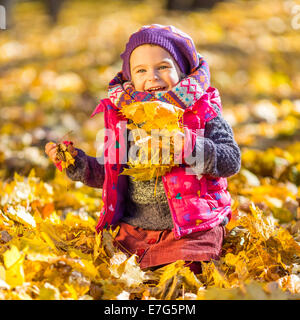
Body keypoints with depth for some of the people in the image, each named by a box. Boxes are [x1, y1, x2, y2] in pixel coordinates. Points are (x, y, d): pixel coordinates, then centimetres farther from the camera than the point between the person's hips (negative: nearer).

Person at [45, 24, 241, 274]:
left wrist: (187, 144, -22)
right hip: (135, 230, 4)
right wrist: (76, 162, 3)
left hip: (192, 227, -4)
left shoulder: (204, 110, -1)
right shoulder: (120, 116, 10)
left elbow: (232, 161, -9)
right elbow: (110, 174, 18)